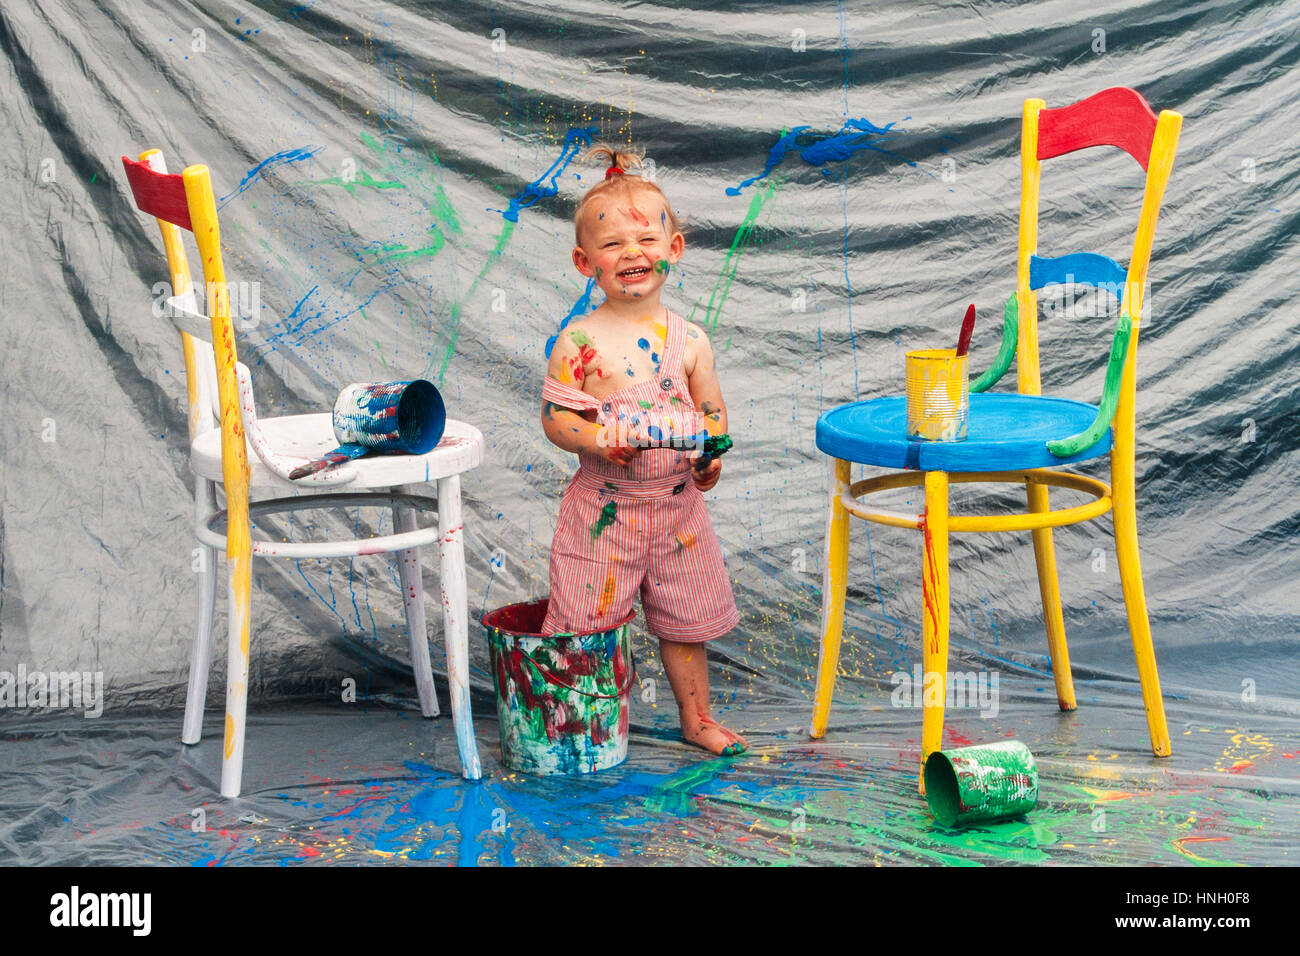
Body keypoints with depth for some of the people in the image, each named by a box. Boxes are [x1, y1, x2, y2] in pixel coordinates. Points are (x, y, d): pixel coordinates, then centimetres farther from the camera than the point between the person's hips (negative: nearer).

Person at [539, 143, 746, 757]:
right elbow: (554, 415, -8)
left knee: (685, 619, 15)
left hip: (677, 504, 3)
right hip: (602, 507, -3)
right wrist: (599, 441, -24)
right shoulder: (580, 341, -9)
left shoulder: (688, 339, 1)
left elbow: (713, 411, 7)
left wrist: (712, 453, -12)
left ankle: (696, 718, 33)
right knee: (586, 619, 1)